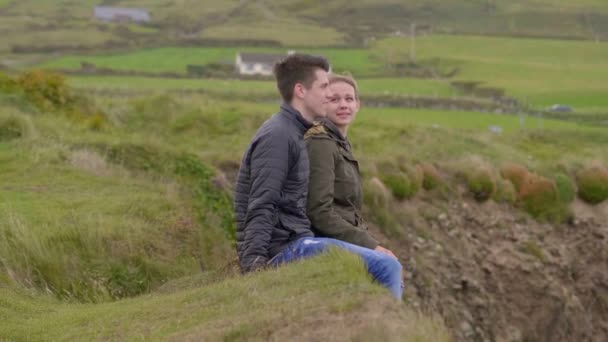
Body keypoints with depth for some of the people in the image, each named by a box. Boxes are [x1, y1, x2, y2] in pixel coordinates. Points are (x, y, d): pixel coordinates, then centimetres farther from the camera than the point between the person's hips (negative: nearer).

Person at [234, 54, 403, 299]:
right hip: (283, 248, -11)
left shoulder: (292, 134, 19)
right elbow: (261, 207, -22)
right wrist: (254, 262, -30)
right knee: (387, 268, -17)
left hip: (296, 240, 11)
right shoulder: (276, 136, -13)